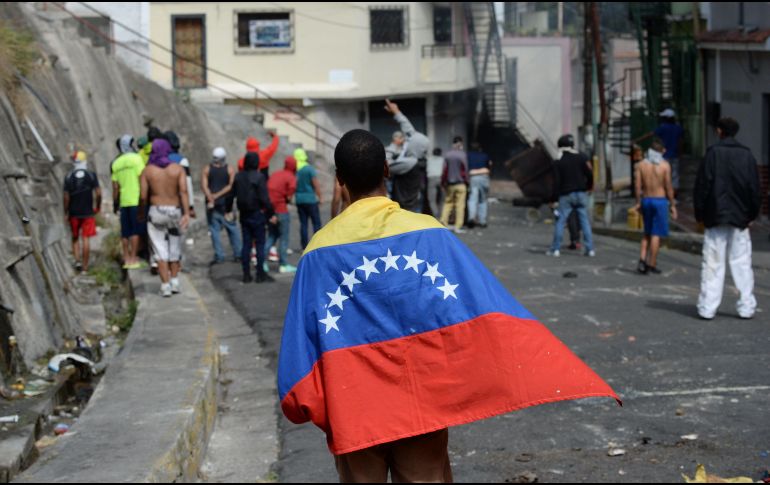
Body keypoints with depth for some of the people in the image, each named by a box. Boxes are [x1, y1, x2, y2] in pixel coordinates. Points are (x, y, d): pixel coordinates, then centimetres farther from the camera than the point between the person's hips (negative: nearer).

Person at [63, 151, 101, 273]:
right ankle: (85, 266, 2)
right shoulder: (91, 175, -3)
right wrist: (98, 207, 8)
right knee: (86, 239, 1)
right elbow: (98, 193, -8)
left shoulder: (69, 177, -2)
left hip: (74, 212, 1)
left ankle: (77, 261, 3)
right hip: (88, 212, -1)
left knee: (75, 238, 16)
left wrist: (66, 212, 5)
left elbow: (66, 196, -4)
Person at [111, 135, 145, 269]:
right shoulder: (136, 158, -6)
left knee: (125, 232, 9)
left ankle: (126, 258, 11)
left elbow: (115, 186, 11)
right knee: (136, 230, -3)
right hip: (136, 200, -5)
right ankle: (133, 258, -6)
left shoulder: (116, 163, 11)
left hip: (123, 201, 5)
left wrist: (115, 202, 17)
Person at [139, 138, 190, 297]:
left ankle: (165, 286, -4)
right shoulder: (178, 169, 0)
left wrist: (141, 213, 11)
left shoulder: (147, 171, -2)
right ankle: (175, 282, 18)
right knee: (175, 248, 17)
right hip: (175, 211, 2)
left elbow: (143, 196, -6)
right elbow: (184, 192, -12)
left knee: (160, 251, 2)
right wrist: (187, 214, -16)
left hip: (156, 212, -1)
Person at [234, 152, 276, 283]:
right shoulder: (259, 177, -14)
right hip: (257, 214, -6)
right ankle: (260, 274, 1)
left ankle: (246, 274, 10)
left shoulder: (238, 177, 5)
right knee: (260, 244, 1)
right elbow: (264, 198, -16)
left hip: (244, 214, 6)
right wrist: (271, 214, -10)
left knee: (246, 244, 9)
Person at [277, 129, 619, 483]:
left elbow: (303, 337, -7)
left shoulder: (321, 250, -7)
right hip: (423, 404, 0)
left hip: (352, 411, 0)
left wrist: (302, 404, 4)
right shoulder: (428, 233, -8)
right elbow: (490, 310, -12)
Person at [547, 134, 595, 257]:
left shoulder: (558, 163, -3)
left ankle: (555, 249, 1)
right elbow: (590, 174, -2)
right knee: (585, 221, 5)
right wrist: (588, 187, 14)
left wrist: (557, 195, 2)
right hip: (581, 194, 2)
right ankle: (590, 249, 2)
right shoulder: (582, 158, 0)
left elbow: (556, 182, -5)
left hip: (566, 195, -2)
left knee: (560, 221, 3)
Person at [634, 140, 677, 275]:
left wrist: (638, 202, 7)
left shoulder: (640, 165, 1)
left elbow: (637, 186, -2)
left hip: (646, 200, 3)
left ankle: (642, 259, 0)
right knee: (656, 234, 1)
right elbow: (668, 187, -7)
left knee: (647, 233, 16)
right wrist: (672, 204, 0)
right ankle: (652, 265, 2)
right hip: (660, 200, -3)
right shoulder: (665, 165, -7)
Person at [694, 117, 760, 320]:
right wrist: (753, 214, 12)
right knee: (742, 263, 7)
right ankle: (747, 307, 6)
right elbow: (754, 188, 5)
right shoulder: (747, 155, 3)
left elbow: (702, 185, -6)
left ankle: (707, 308, -1)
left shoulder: (713, 153, -5)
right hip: (740, 218, 2)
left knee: (713, 264, 0)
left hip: (716, 218, -2)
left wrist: (700, 213, 1)